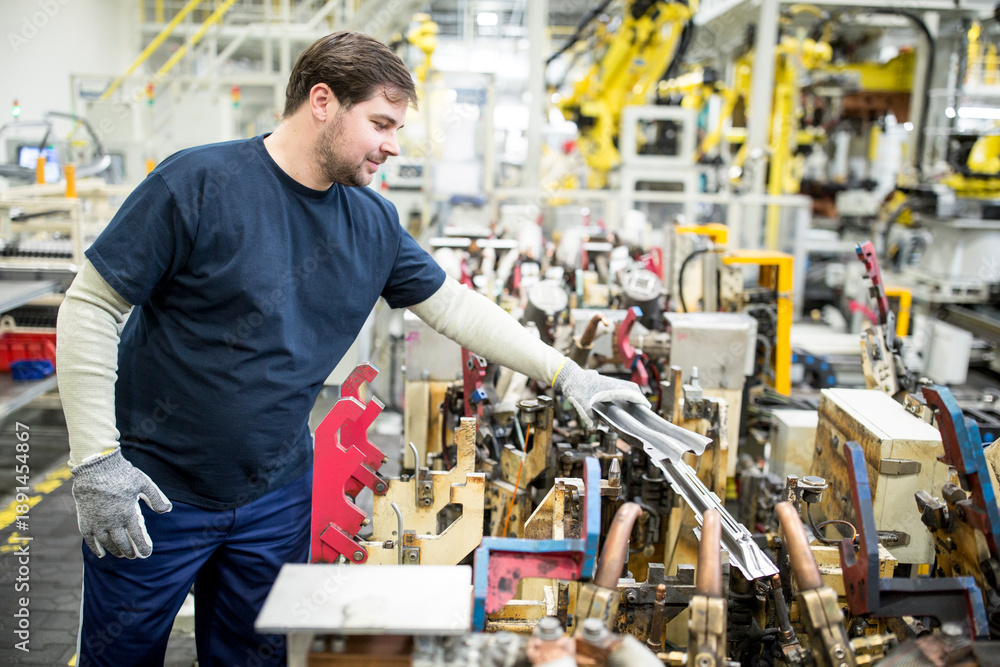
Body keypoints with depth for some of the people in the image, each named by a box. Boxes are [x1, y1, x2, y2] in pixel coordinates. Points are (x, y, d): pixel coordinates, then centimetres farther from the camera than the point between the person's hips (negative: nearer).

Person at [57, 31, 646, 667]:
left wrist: (565, 374, 0)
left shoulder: (374, 221, -1)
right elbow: (90, 308, -15)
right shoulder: (199, 183, -19)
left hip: (277, 495, 5)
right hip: (156, 495, -4)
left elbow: (452, 304, 6)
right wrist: (97, 461, -17)